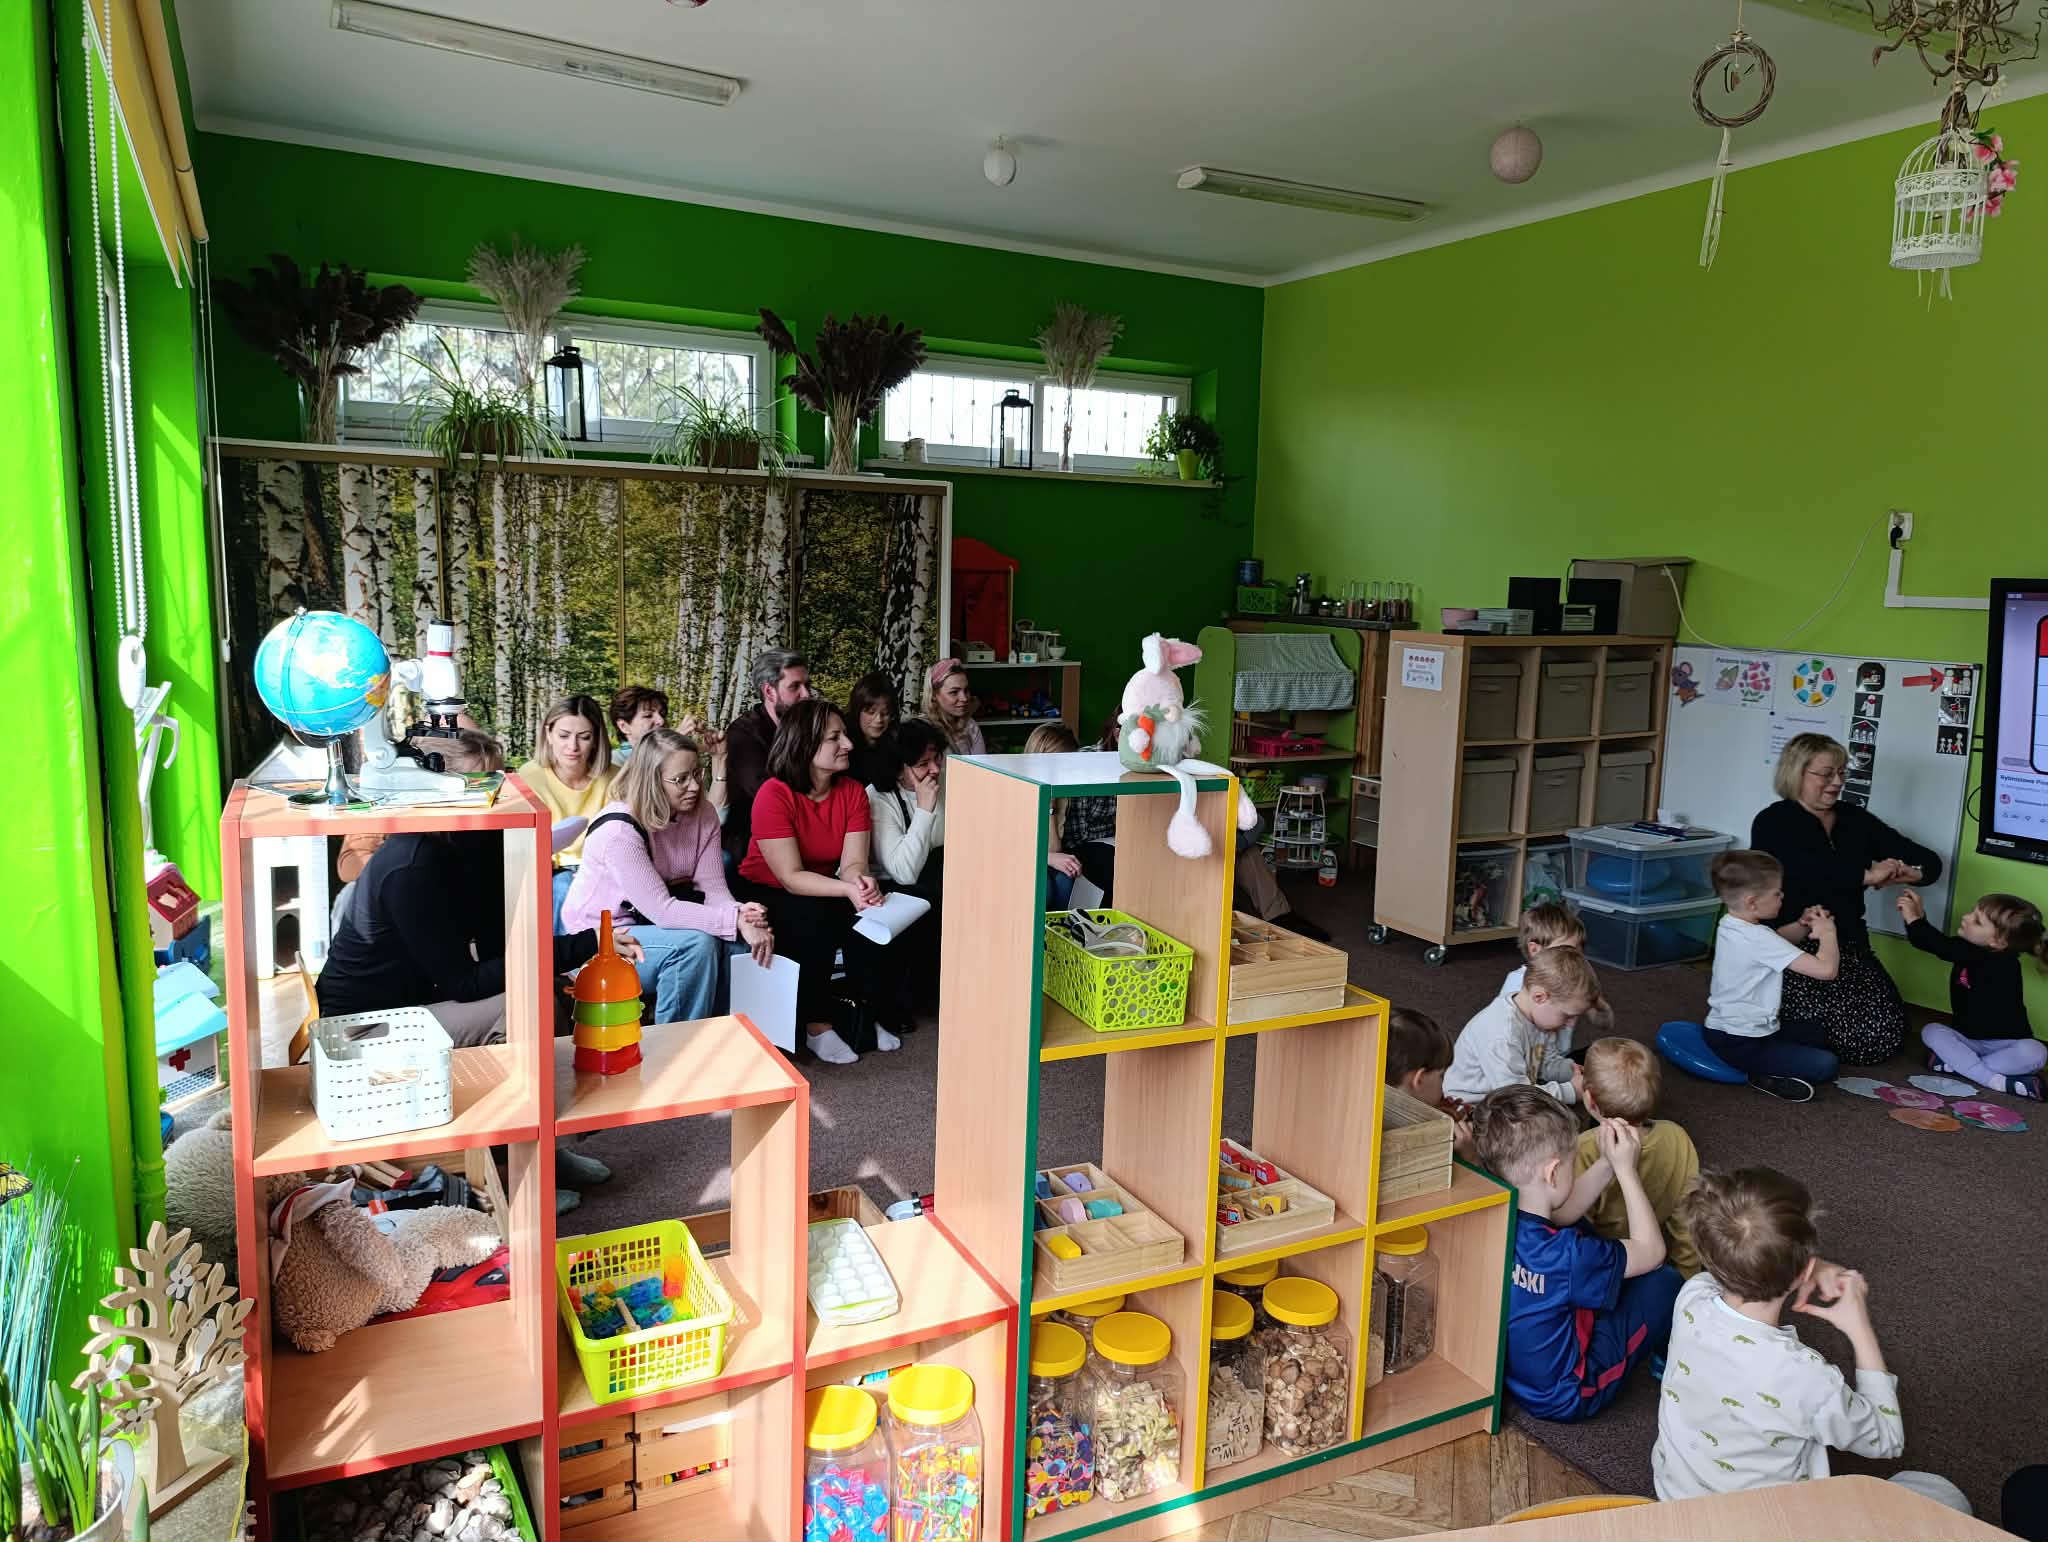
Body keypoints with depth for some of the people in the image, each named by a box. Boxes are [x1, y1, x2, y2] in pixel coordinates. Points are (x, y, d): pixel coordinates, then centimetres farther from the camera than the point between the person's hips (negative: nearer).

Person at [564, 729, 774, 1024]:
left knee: (738, 942, -16)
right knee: (697, 945, -29)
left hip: (647, 924, 7)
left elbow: (713, 888, -11)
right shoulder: (618, 829, -26)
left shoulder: (702, 815, -5)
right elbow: (659, 909, -30)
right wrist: (736, 920, -36)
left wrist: (745, 918, -33)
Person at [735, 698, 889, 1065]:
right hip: (766, 894, -5)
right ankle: (818, 1027, -19)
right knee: (814, 918, -33)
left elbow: (852, 862, -14)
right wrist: (846, 889, -41)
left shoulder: (853, 791, -7)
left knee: (868, 914, -23)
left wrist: (861, 882, -38)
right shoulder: (774, 795, -23)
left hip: (823, 891, 5)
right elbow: (790, 877, -27)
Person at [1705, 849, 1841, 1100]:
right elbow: (1826, 969, -29)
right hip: (1740, 1044, -10)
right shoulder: (1758, 939, -27)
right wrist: (1827, 932, -11)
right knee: (1827, 1064, -13)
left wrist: (1803, 925, 2)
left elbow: (1778, 939, 23)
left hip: (1725, 1028, 10)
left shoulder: (1731, 925, 3)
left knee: (1818, 1033, 26)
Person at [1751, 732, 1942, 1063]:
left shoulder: (1857, 821, 10)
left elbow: (1930, 861, 10)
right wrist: (1866, 875, -27)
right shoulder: (1772, 823, -6)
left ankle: (1808, 1034, 20)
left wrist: (1912, 873, -13)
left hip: (1850, 946, 6)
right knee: (1848, 1038, -18)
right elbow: (1804, 870, -27)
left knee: (1885, 1037, -8)